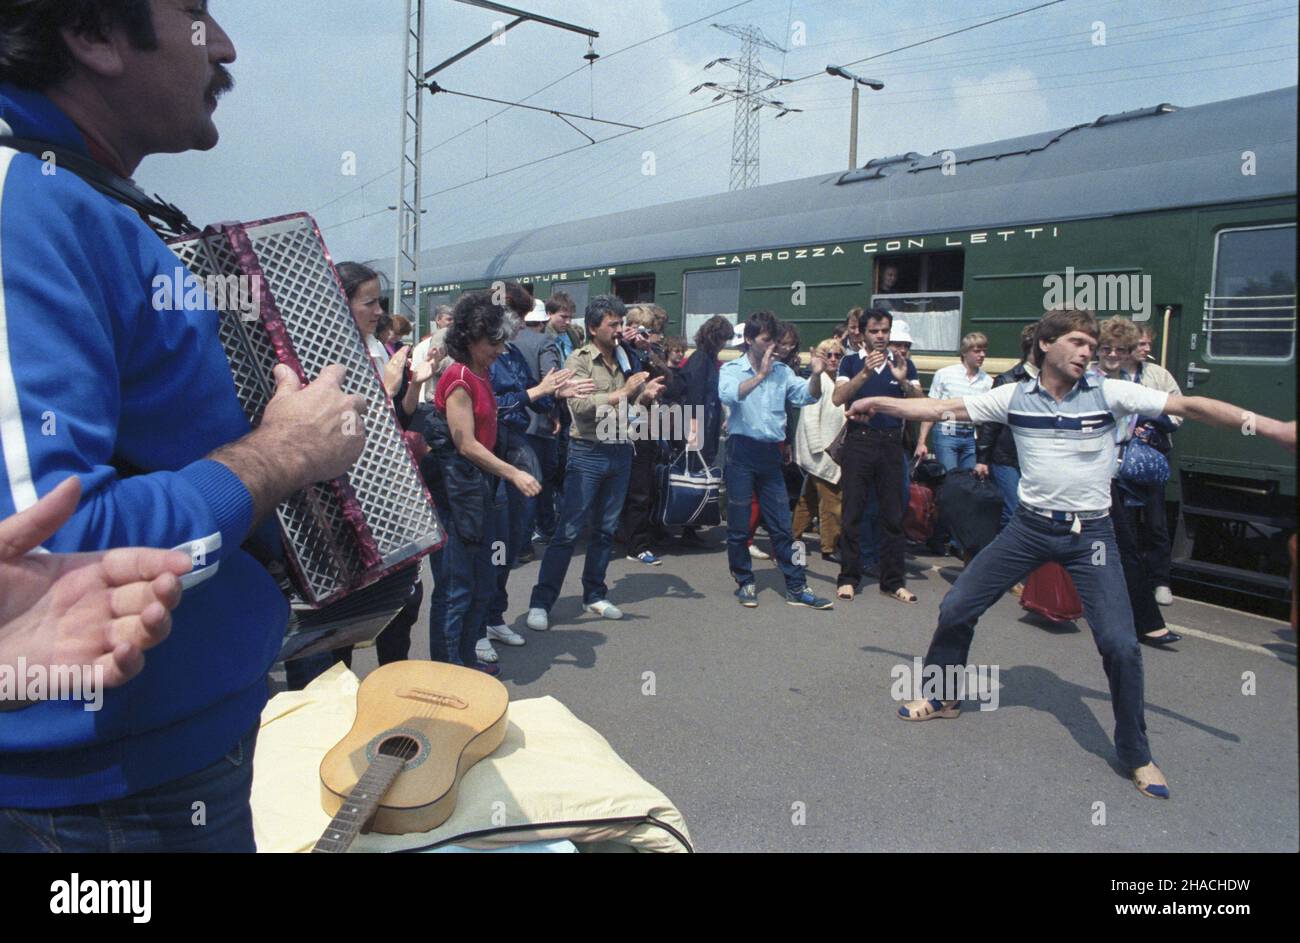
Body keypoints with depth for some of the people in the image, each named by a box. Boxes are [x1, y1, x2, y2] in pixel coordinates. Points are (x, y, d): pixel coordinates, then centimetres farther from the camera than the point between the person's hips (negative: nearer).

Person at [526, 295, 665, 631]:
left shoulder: (625, 359, 10)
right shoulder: (579, 360, -7)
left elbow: (631, 403, 13)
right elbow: (579, 406, -20)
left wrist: (646, 395, -8)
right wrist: (621, 393, -23)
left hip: (620, 452, 6)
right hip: (588, 453, -6)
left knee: (605, 530, 13)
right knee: (568, 531, -4)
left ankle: (594, 595, 26)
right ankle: (540, 603, 3)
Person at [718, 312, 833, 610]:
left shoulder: (782, 371, 10)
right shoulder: (732, 370, -1)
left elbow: (807, 396, 0)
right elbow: (728, 395, -22)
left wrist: (816, 375, -18)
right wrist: (760, 375, -27)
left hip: (771, 453, 3)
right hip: (742, 452, -3)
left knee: (782, 526, 7)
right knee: (739, 526, 5)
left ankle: (797, 588, 13)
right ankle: (744, 583, 20)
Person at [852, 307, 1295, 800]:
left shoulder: (1110, 393, -6)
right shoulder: (1013, 397, -2)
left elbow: (1190, 406, -10)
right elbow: (942, 408, -2)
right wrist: (877, 403, -7)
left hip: (1091, 534, -1)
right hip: (1029, 526, 2)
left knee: (1120, 644, -9)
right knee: (955, 608, 2)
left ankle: (1136, 754, 16)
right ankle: (943, 697, 27)